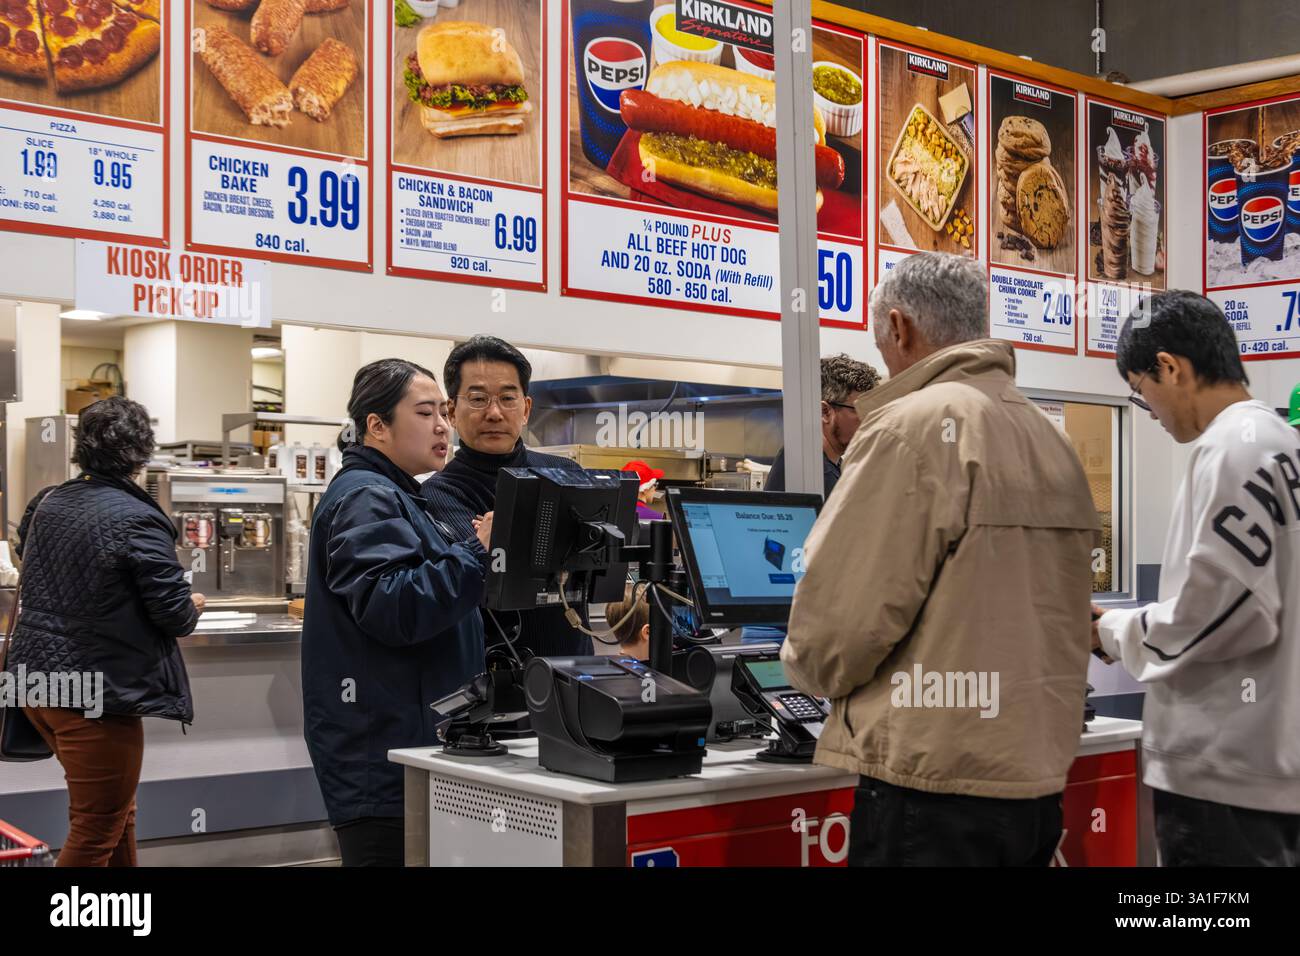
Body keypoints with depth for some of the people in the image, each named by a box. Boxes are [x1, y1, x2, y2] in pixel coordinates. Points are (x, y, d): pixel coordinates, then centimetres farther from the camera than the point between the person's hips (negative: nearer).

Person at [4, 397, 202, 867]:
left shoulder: (47, 503, 6)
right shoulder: (139, 520, -17)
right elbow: (174, 614, -15)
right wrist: (192, 607, 7)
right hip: (98, 693, -8)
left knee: (114, 810, 23)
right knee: (96, 832, 2)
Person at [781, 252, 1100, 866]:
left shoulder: (914, 428, -13)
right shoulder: (1053, 443, 11)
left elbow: (838, 629, -15)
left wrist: (807, 662, 7)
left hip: (935, 790, -8)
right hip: (1038, 780, 8)